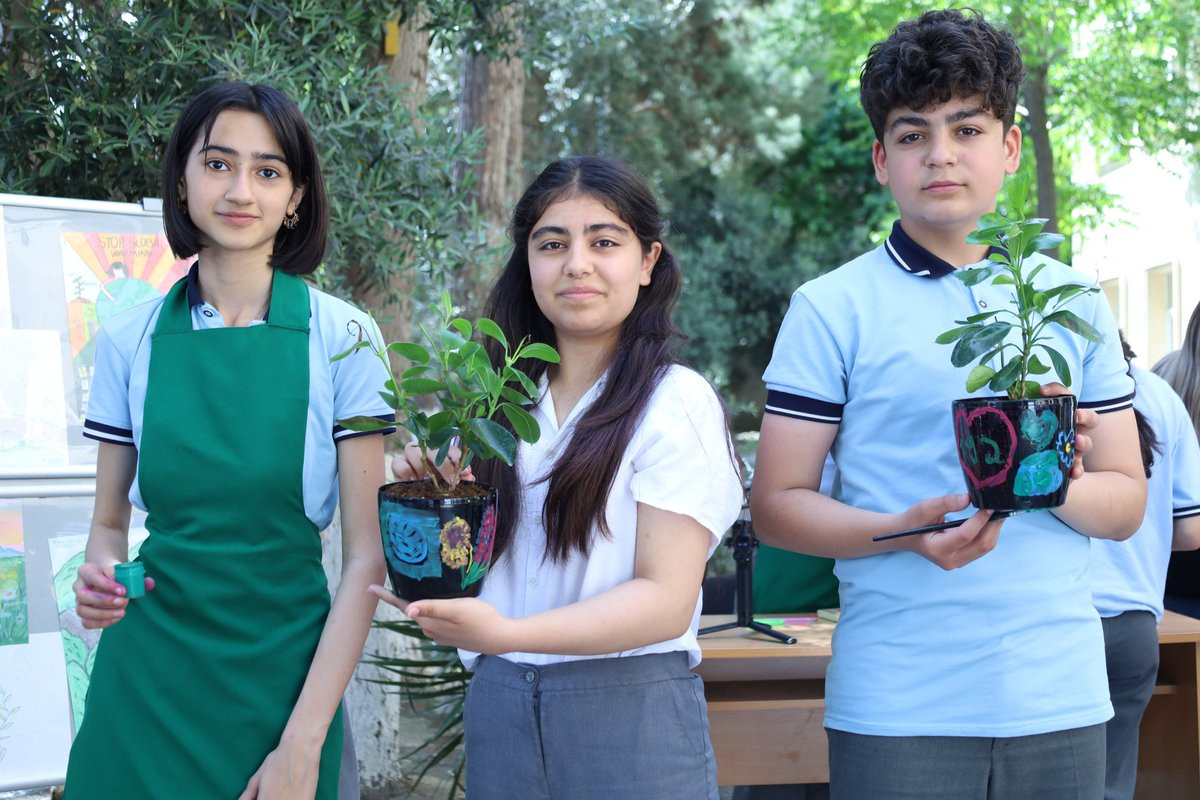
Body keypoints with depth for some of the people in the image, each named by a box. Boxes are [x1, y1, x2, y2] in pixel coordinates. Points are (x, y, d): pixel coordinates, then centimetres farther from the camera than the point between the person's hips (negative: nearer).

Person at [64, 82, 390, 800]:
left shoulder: (340, 338, -6)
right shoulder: (130, 341, 1)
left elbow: (366, 556, -7)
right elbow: (109, 523, 10)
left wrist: (304, 742, -13)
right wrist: (100, 579, -13)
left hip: (288, 672, -1)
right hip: (148, 675, 2)